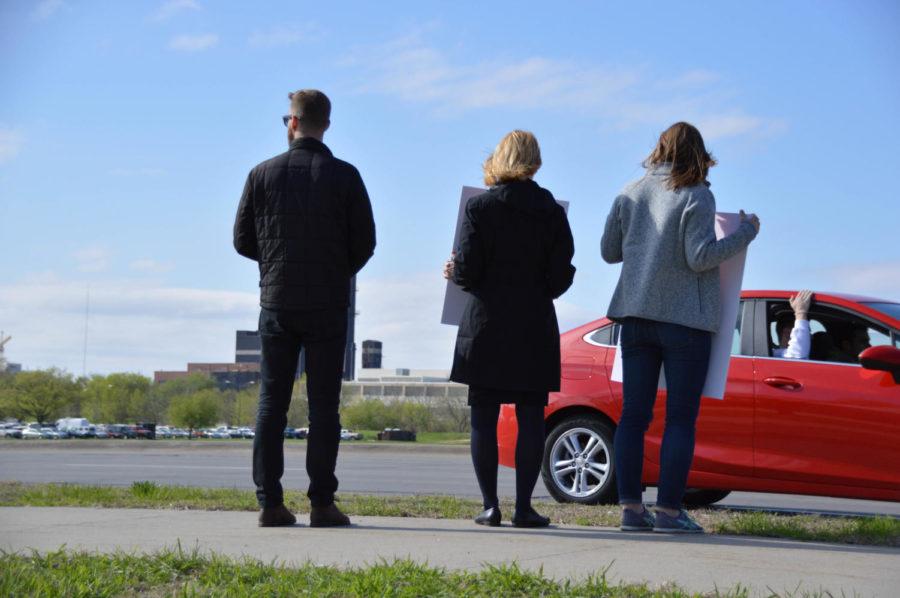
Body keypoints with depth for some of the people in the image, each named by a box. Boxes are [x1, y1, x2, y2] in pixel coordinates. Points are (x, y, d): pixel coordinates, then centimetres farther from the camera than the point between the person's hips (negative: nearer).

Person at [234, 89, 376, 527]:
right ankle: (322, 503, -2)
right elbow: (364, 243, -1)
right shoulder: (344, 176, -3)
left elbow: (243, 240, 4)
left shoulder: (263, 174, 1)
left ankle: (270, 502, 2)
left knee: (271, 404, 5)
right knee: (323, 405, 1)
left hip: (276, 305, 1)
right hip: (328, 306, -1)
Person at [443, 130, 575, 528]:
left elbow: (467, 271, -9)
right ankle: (523, 507, 1)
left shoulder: (479, 207, -4)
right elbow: (561, 275, 1)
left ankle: (490, 505, 3)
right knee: (530, 419, 4)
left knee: (483, 418, 4)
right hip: (535, 329, 1)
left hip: (487, 324, -1)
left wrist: (453, 273, 13)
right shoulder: (552, 212, 2)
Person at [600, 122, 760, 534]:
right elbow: (700, 257, -15)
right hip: (685, 319, -5)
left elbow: (609, 251, 13)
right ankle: (668, 510, -3)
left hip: (636, 316, 5)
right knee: (681, 417, -1)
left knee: (633, 414, 7)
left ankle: (630, 507, 5)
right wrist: (745, 233, -4)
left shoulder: (631, 194, 8)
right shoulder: (696, 197, -9)